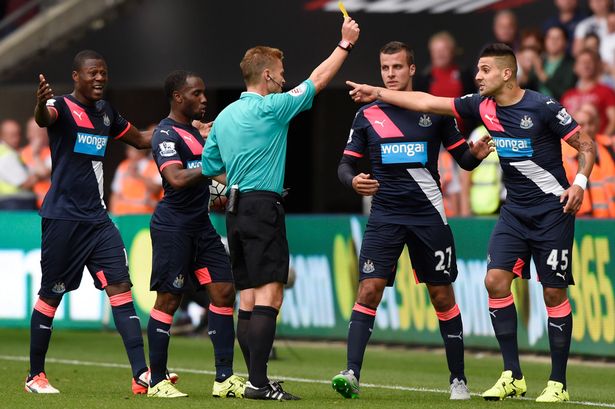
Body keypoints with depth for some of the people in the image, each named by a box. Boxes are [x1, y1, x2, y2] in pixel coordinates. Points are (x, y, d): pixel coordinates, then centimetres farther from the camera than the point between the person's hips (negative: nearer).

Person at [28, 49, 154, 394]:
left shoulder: (105, 112, 13)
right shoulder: (62, 106, -8)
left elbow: (141, 140, 30)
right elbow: (44, 119, -34)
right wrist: (41, 104, -58)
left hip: (97, 217, 6)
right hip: (63, 217, -6)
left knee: (121, 288, -6)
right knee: (51, 295, 2)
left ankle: (141, 375, -12)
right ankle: (36, 375, 16)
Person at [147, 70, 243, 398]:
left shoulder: (193, 131, 19)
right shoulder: (166, 134, -11)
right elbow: (177, 179, -26)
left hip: (200, 225, 9)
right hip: (173, 226, -9)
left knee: (223, 291, 1)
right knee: (168, 299, -4)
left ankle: (224, 378, 3)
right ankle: (157, 381, 3)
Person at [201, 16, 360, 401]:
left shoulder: (225, 116, 13)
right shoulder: (271, 108, -8)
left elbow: (209, 167, 17)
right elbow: (318, 79, -1)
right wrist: (346, 43, 8)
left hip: (235, 210, 8)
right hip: (264, 207, -8)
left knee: (248, 298, 8)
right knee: (269, 295, -11)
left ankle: (255, 380, 7)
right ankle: (259, 381, -18)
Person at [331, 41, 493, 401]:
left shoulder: (435, 111, 2)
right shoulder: (368, 115, 5)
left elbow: (463, 158, 7)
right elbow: (346, 165, 7)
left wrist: (476, 154, -16)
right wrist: (353, 180, -15)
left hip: (428, 215, 0)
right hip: (385, 217, 0)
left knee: (442, 296, 5)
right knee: (369, 290, -13)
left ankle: (459, 380, 15)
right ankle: (352, 374, -17)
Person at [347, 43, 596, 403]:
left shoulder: (543, 107, -15)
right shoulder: (482, 106, 1)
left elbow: (587, 145, -8)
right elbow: (427, 103, 8)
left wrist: (580, 183, -23)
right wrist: (378, 93, 8)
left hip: (552, 209, -6)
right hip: (515, 210, 6)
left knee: (554, 292, -5)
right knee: (496, 280, -8)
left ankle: (558, 383, 3)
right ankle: (513, 376, -1)